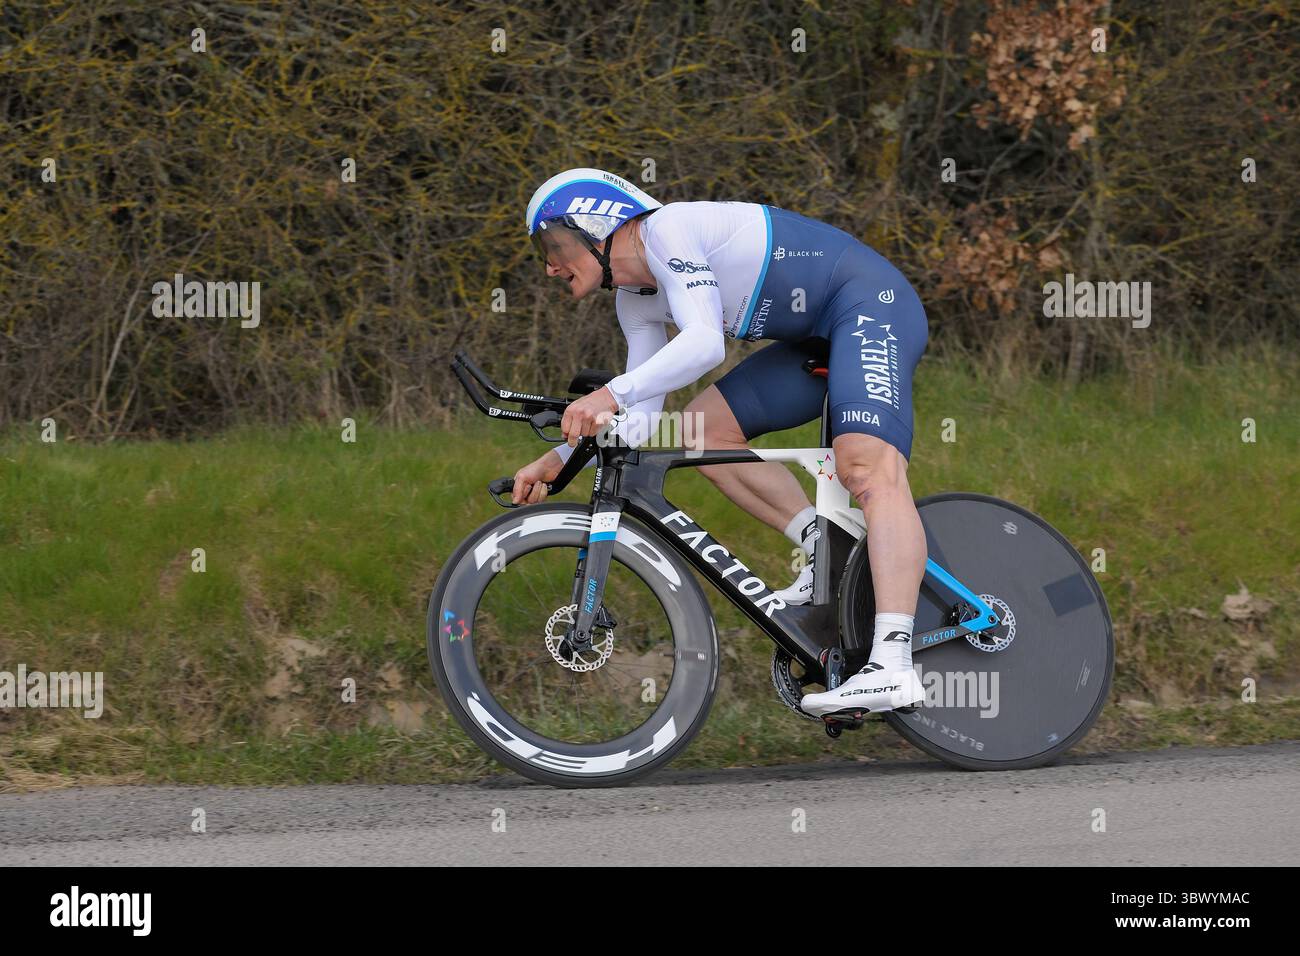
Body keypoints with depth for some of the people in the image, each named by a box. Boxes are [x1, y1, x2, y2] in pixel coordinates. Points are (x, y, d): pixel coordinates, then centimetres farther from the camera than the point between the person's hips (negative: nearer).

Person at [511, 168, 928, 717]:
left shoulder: (668, 230, -16)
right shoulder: (636, 303, 12)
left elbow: (704, 343, -30)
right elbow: (642, 415, 11)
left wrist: (612, 394, -39)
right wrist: (557, 461, 1)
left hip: (872, 301, -10)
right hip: (820, 340, 10)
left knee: (867, 466, -28)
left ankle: (892, 666, -44)